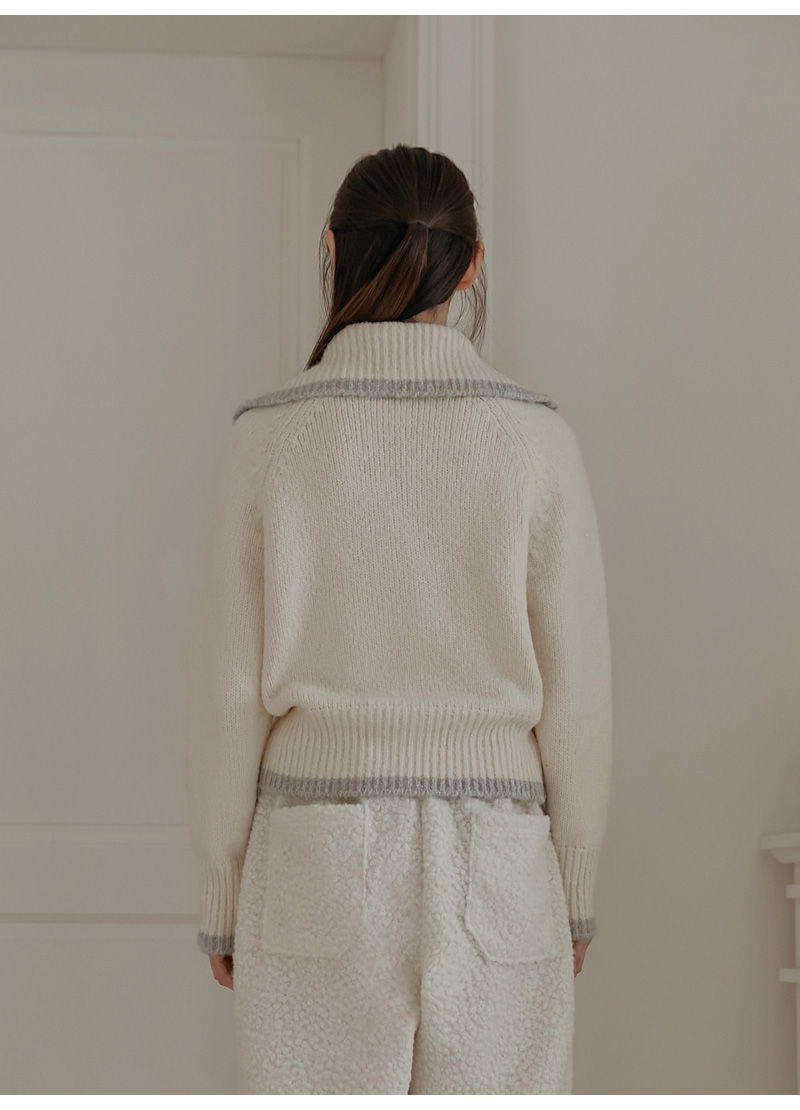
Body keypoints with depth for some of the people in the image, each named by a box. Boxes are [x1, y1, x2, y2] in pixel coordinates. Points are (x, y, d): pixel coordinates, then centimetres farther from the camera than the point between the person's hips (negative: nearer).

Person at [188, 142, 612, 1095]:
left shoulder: (272, 436, -6)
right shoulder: (536, 437, -5)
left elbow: (236, 697, -5)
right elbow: (575, 696, -3)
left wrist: (222, 902, 7)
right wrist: (575, 897, 9)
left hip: (322, 860, 0)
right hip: (492, 869, 1)